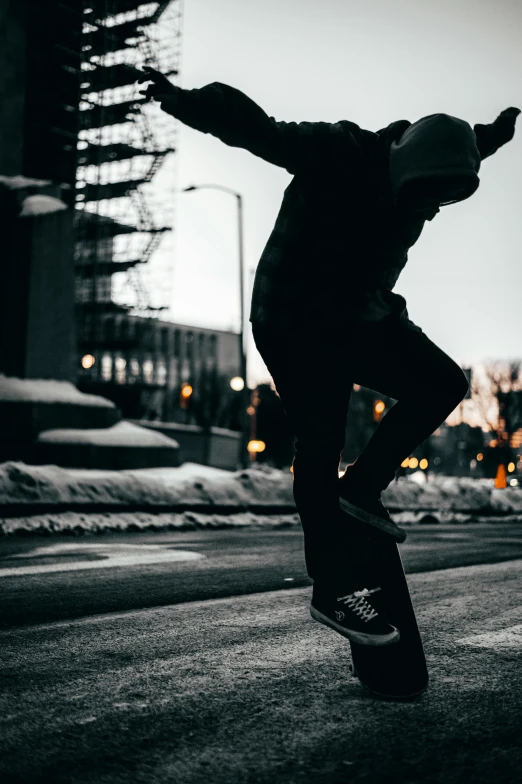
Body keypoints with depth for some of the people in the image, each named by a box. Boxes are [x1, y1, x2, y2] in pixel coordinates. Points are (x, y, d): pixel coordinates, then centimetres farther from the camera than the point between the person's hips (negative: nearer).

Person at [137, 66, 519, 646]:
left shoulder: (416, 171, -2)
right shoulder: (339, 156, -25)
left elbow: (461, 150, 23)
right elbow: (260, 131, -35)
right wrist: (185, 102, -48)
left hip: (358, 318, 8)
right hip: (293, 323, -8)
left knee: (442, 383, -1)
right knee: (319, 447, -9)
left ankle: (362, 487, 4)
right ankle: (335, 589, -2)